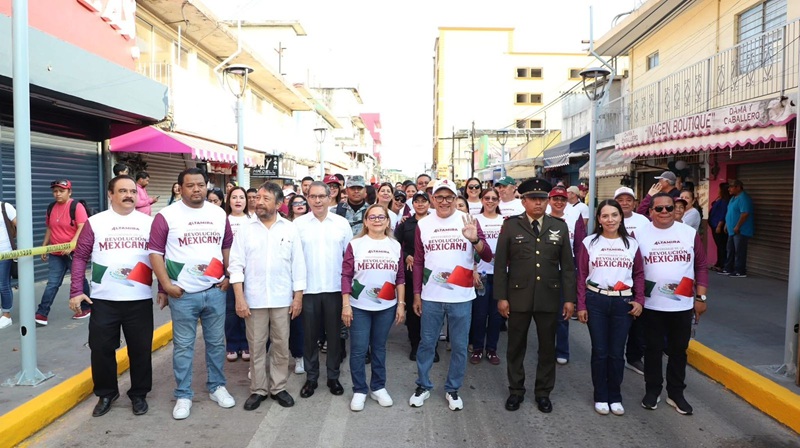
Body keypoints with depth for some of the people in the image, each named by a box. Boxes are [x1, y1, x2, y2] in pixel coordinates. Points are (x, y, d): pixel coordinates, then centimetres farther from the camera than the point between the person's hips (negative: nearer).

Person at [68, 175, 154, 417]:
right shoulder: (95, 222, 1)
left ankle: (139, 394, 25)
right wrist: (76, 291, -5)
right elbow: (80, 257, 2)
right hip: (103, 299, 0)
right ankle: (106, 393, 29)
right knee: (101, 348, 8)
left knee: (140, 348, 8)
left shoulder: (149, 222, 4)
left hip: (140, 299, 0)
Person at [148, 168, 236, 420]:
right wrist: (166, 285, -10)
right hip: (183, 294, -3)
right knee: (183, 346, 6)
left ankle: (217, 387, 28)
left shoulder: (219, 214, 7)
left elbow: (228, 246, 15)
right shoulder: (166, 216, -6)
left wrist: (229, 276, 6)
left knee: (216, 342, 12)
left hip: (215, 291, 3)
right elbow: (155, 252, -5)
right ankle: (183, 395, 18)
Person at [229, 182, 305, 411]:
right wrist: (239, 298, -10)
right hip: (254, 299, 0)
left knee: (281, 346, 9)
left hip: (282, 298, 0)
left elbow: (298, 265, 2)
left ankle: (278, 387, 24)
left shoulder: (290, 229, 1)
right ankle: (258, 389, 23)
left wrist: (298, 297, -2)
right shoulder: (245, 229, 1)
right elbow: (236, 265, -2)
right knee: (256, 346, 9)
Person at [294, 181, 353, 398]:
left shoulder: (342, 223, 3)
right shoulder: (298, 223, 1)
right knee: (309, 335, 9)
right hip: (308, 289, 0)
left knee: (334, 335, 9)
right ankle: (311, 377, 23)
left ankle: (333, 376, 24)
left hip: (335, 288, 0)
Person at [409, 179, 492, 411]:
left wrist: (475, 239, -26)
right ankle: (423, 386, 29)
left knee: (459, 346, 9)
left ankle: (453, 389, 27)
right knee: (426, 343, 12)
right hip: (430, 296, 1)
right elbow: (418, 262, 7)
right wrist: (416, 294, 5)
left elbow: (487, 257, -7)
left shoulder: (468, 221, -3)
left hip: (461, 297, -1)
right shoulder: (423, 224, 3)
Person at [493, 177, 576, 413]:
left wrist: (569, 298, 0)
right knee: (516, 346, 11)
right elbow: (500, 264, -2)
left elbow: (567, 265, 5)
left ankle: (543, 392, 27)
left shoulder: (560, 227, 3)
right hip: (518, 297, -1)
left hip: (549, 297, 2)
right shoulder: (511, 225, -2)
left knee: (548, 348, 11)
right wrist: (501, 297, -6)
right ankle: (516, 390, 27)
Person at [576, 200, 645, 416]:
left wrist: (639, 300, -2)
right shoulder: (589, 242, -1)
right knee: (599, 351, 6)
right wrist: (581, 305, -4)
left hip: (623, 302, 1)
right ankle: (601, 397, 21)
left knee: (617, 353, 8)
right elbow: (581, 275, 0)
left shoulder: (631, 244, 5)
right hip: (596, 301, -1)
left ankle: (615, 397, 23)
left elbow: (639, 274, 10)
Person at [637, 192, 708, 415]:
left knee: (678, 350, 12)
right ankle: (652, 390, 25)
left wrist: (700, 297, 0)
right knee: (653, 349, 10)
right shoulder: (639, 235, -5)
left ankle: (676, 393, 26)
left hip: (683, 305, 2)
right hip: (651, 306, -1)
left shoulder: (690, 233, 0)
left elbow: (701, 266, 4)